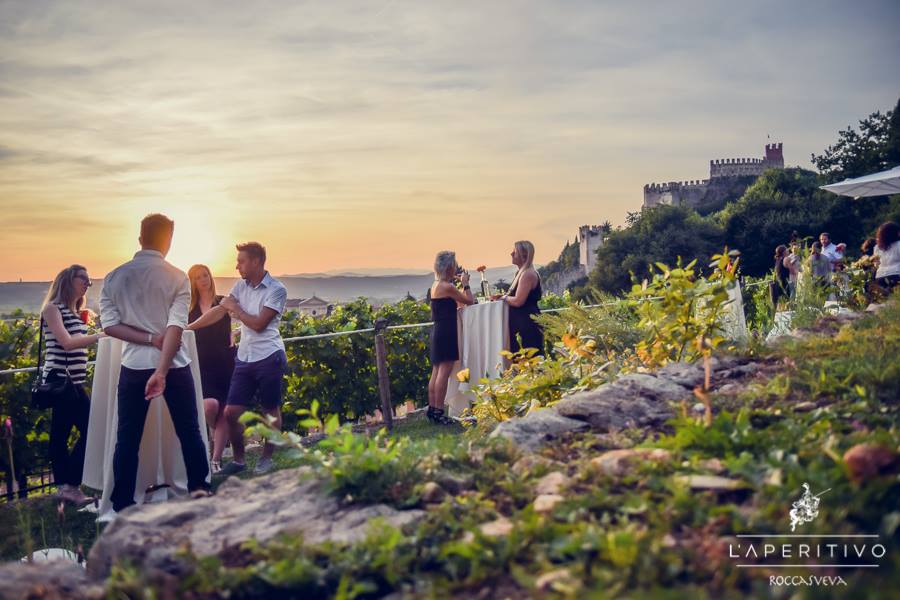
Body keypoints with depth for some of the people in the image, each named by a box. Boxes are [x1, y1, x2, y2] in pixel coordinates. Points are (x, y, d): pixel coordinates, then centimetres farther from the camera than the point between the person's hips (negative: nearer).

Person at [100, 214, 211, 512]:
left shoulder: (114, 277, 3)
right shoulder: (177, 278, -6)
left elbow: (109, 324, -4)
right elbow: (176, 327, -16)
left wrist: (150, 339, -7)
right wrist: (162, 371, -19)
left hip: (134, 365, 2)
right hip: (174, 366, -2)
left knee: (128, 437, 8)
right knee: (189, 431, 12)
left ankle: (122, 505, 11)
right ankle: (199, 490, 17)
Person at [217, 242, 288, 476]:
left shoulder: (276, 290, -9)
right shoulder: (241, 286, 9)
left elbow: (258, 324, -14)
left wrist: (235, 309, -2)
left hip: (268, 357, -6)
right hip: (245, 358, 6)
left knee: (271, 411, 6)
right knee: (231, 412, 2)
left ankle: (266, 458, 20)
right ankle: (238, 459, 18)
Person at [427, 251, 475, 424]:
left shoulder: (436, 285, 12)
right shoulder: (447, 287, -15)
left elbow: (455, 302, 19)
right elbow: (469, 301, -9)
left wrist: (456, 281, 16)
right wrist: (465, 283, 3)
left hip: (438, 331, 10)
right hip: (446, 332, -10)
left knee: (437, 372, 13)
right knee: (444, 372, -8)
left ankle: (432, 409, 17)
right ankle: (438, 412, -8)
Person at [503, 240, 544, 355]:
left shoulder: (528, 274, -15)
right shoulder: (522, 273, 17)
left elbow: (518, 301, -22)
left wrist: (505, 298, -4)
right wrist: (505, 296, 6)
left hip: (527, 324, -10)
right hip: (522, 323, 10)